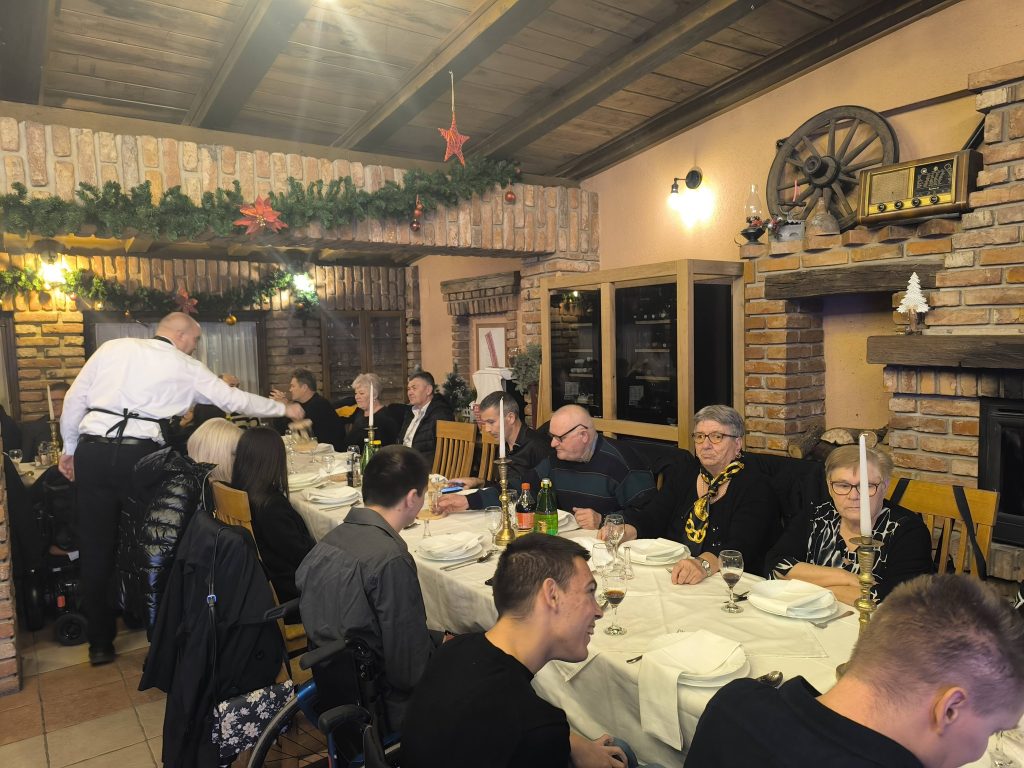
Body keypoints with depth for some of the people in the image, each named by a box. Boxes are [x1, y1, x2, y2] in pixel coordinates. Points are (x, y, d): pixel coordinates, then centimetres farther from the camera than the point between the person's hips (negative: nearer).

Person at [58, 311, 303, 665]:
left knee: (96, 547, 12)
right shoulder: (186, 367, 6)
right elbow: (234, 399, 10)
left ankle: (100, 643, 24)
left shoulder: (112, 347, 12)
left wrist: (70, 449, 21)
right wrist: (284, 409, 22)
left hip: (92, 450, 3)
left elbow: (74, 399, 10)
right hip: (139, 454, -3)